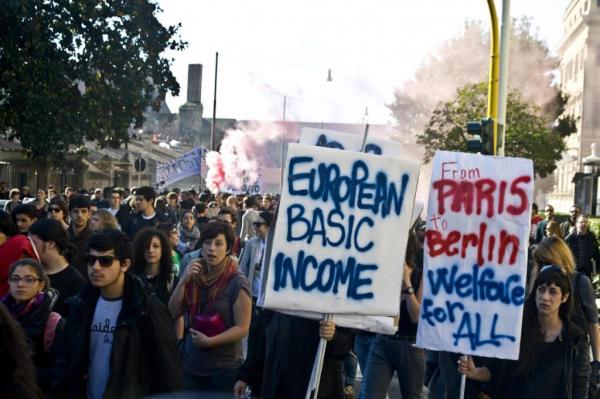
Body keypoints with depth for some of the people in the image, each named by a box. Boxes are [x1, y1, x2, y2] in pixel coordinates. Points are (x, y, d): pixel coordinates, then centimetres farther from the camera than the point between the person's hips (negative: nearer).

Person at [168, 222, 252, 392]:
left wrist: (209, 341, -20)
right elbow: (174, 313, -1)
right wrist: (183, 281, -13)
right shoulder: (195, 276, 0)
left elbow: (242, 328, -15)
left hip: (224, 368, -4)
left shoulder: (237, 282, -14)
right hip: (191, 363, 4)